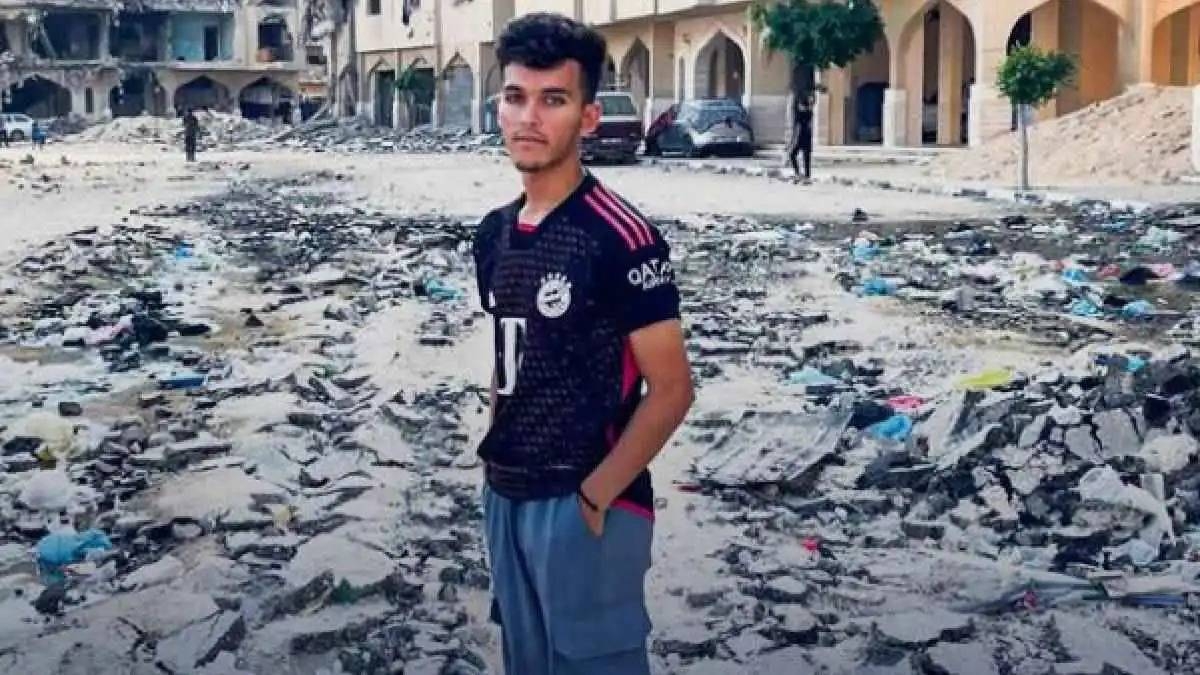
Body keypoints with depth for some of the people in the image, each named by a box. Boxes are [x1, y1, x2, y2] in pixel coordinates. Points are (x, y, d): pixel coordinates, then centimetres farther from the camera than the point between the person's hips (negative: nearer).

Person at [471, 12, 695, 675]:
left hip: (586, 504, -7)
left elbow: (671, 388, -14)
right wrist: (497, 456, 7)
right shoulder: (493, 233, 7)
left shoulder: (622, 238, -15)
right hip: (506, 497, 7)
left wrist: (597, 494, -16)